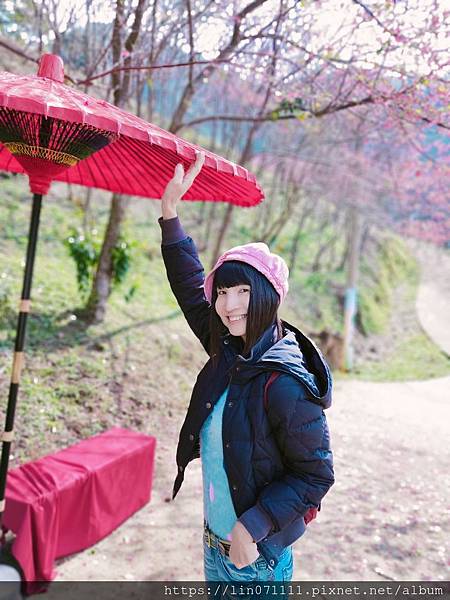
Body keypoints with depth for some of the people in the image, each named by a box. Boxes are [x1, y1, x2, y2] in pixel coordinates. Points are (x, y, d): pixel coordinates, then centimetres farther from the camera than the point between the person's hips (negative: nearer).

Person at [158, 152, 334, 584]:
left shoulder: (285, 385, -28)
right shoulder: (230, 352, -7)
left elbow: (316, 474, -19)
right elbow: (190, 286, 3)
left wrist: (251, 527, -20)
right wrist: (170, 210, 0)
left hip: (256, 555, -7)